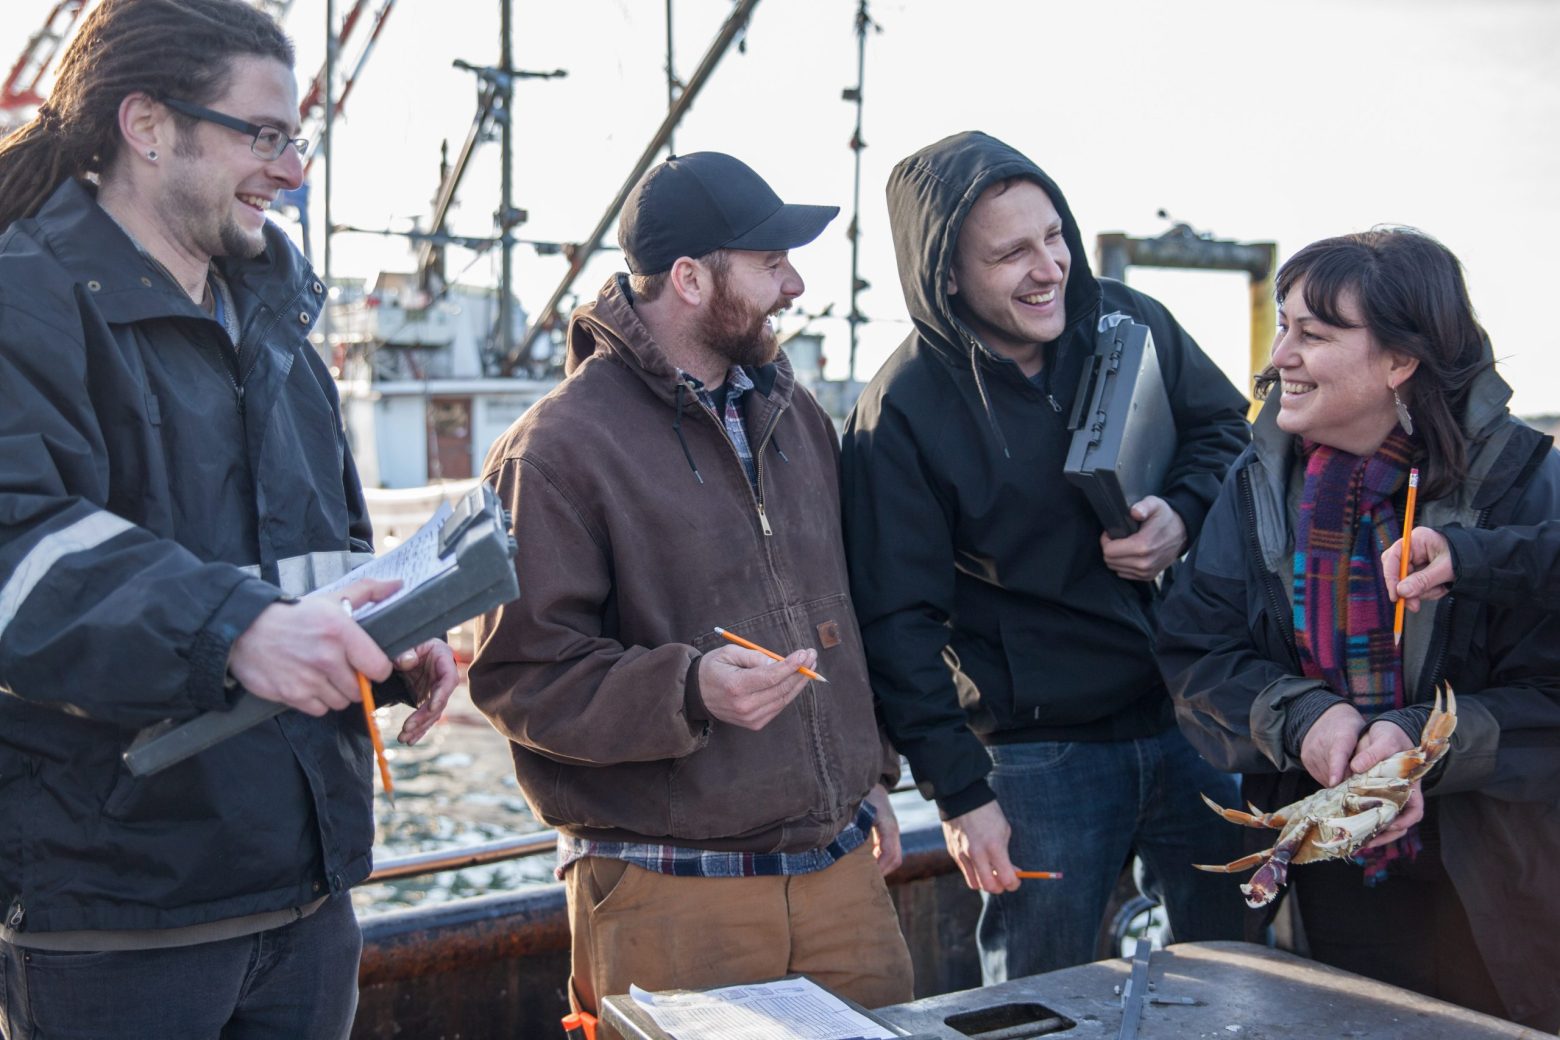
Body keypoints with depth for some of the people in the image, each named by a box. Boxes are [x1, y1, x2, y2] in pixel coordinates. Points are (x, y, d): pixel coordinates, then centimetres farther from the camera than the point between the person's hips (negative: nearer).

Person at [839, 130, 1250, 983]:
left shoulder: (1128, 323, -1)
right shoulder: (901, 413, -14)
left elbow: (1228, 430, 13)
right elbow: (898, 620, -13)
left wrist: (1183, 514, -9)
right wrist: (959, 792, -12)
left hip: (1192, 717, 5)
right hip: (1039, 758, -4)